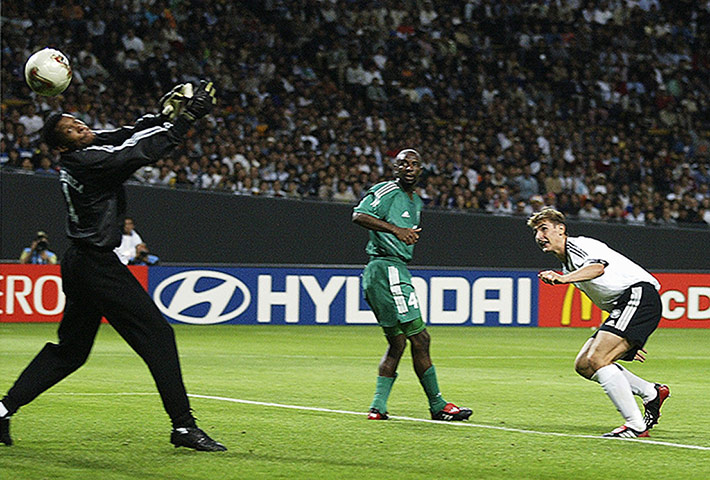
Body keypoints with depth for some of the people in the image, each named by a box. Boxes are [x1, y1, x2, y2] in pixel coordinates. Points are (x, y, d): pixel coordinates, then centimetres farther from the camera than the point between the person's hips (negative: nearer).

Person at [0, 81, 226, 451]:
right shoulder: (86, 160, -16)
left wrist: (164, 115, -2)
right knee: (157, 334, -7)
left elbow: (130, 135, 14)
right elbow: (143, 152, -19)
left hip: (79, 264, 10)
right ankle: (183, 425, -7)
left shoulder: (88, 152, 9)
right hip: (98, 265, -10)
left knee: (70, 348, 18)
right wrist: (188, 117, -17)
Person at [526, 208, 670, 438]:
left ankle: (636, 426, -21)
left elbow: (598, 267, -29)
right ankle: (652, 393, 14)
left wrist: (563, 279, -45)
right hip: (621, 306, 11)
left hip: (640, 294, -10)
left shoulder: (578, 245, -5)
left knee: (597, 359, -22)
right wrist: (626, 341, 32)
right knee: (583, 365, 6)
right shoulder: (568, 265, 25)